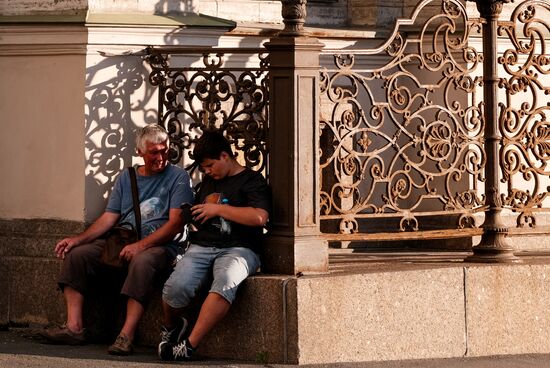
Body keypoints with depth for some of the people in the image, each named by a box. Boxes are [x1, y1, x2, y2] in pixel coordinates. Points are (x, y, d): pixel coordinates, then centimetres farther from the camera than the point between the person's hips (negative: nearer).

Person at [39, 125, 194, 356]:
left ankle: (126, 336, -44)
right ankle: (74, 327, -21)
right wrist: (78, 239, -4)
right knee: (77, 254, -14)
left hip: (158, 245, -6)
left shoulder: (178, 177, 1)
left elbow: (175, 223, -10)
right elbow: (109, 218, 13)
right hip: (122, 242, 6)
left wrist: (141, 245, -22)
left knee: (142, 262, -40)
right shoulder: (126, 178, 17)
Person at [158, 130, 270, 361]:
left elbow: (260, 217, -12)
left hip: (237, 249, -5)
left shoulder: (252, 180, 5)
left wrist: (218, 209, -7)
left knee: (225, 283, -40)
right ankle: (171, 328, 3)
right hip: (201, 247, 5)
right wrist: (191, 216, 19)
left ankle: (189, 345, -39)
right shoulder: (208, 182, 28)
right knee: (175, 288, -28)